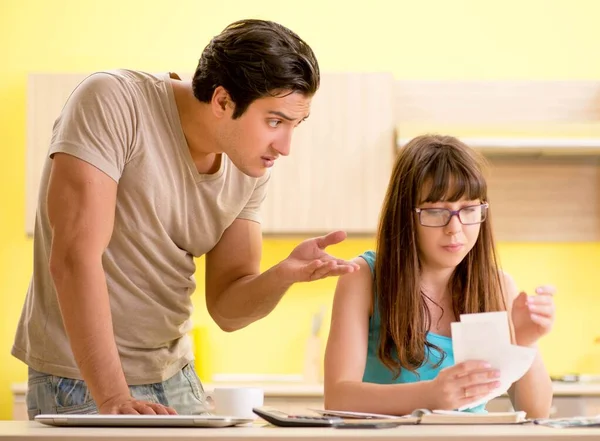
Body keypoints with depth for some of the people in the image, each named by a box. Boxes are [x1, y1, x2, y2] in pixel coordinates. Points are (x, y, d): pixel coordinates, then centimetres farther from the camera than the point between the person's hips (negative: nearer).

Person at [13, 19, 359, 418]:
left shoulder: (251, 166, -1)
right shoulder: (114, 103, -19)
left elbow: (227, 308, 2)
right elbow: (75, 256, -26)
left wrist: (285, 275, -19)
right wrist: (113, 396, -31)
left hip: (175, 378, 6)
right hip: (82, 381, -5)